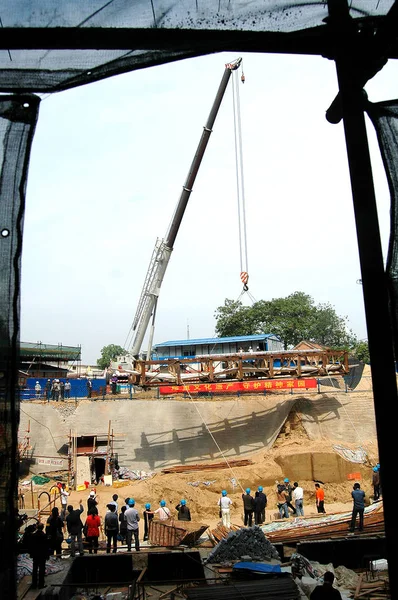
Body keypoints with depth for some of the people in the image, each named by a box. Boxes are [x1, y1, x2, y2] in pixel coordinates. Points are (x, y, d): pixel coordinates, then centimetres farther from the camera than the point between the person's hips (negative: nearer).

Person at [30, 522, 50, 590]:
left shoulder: (33, 535, -5)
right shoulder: (44, 536, -15)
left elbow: (31, 546, 2)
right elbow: (46, 547, -11)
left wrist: (31, 554, 13)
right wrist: (47, 555, -1)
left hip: (35, 555, 4)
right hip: (42, 555, -4)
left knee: (34, 569, 13)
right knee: (41, 570, 4)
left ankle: (34, 584, 18)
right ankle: (41, 584, 6)